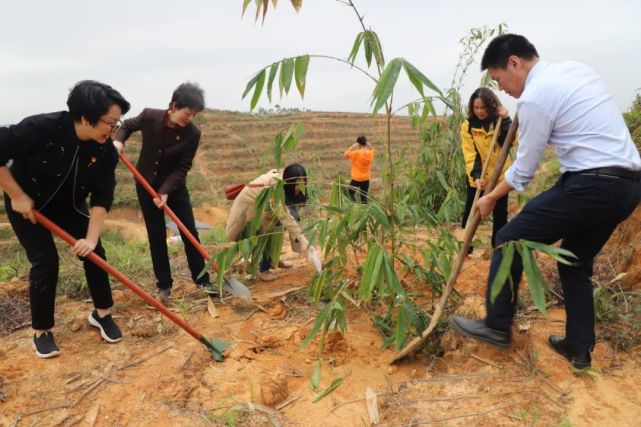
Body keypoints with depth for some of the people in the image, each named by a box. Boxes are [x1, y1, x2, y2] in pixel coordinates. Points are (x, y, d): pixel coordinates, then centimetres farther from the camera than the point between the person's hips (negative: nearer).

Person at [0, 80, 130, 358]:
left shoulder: (105, 150, -20)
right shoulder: (41, 128, -34)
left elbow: (102, 197, -18)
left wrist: (91, 238, -24)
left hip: (69, 204, 4)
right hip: (26, 204, -4)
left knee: (94, 253, -4)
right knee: (46, 261, -10)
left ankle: (102, 313, 18)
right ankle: (41, 332, 10)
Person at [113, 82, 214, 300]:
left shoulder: (193, 133, -19)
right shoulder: (149, 116, -17)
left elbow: (182, 167, -17)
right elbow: (128, 125, 5)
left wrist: (166, 191, -26)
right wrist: (118, 140, -15)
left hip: (175, 186, 0)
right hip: (146, 184, 1)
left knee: (190, 233, -1)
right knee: (156, 236, 4)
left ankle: (202, 279, 14)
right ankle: (164, 285, 16)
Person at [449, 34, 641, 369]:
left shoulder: (534, 97, -11)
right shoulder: (574, 69, 15)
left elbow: (523, 170, -5)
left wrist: (491, 198, 11)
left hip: (590, 185, -9)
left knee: (511, 240, 3)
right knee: (577, 260, 22)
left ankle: (497, 326, 13)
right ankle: (579, 348, 28)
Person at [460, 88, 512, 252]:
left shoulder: (500, 121, -3)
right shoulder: (468, 126, -5)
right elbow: (470, 154, -12)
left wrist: (505, 120, -25)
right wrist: (476, 176, -24)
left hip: (499, 176, 1)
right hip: (477, 178, 0)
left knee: (500, 214, 7)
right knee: (470, 213, 4)